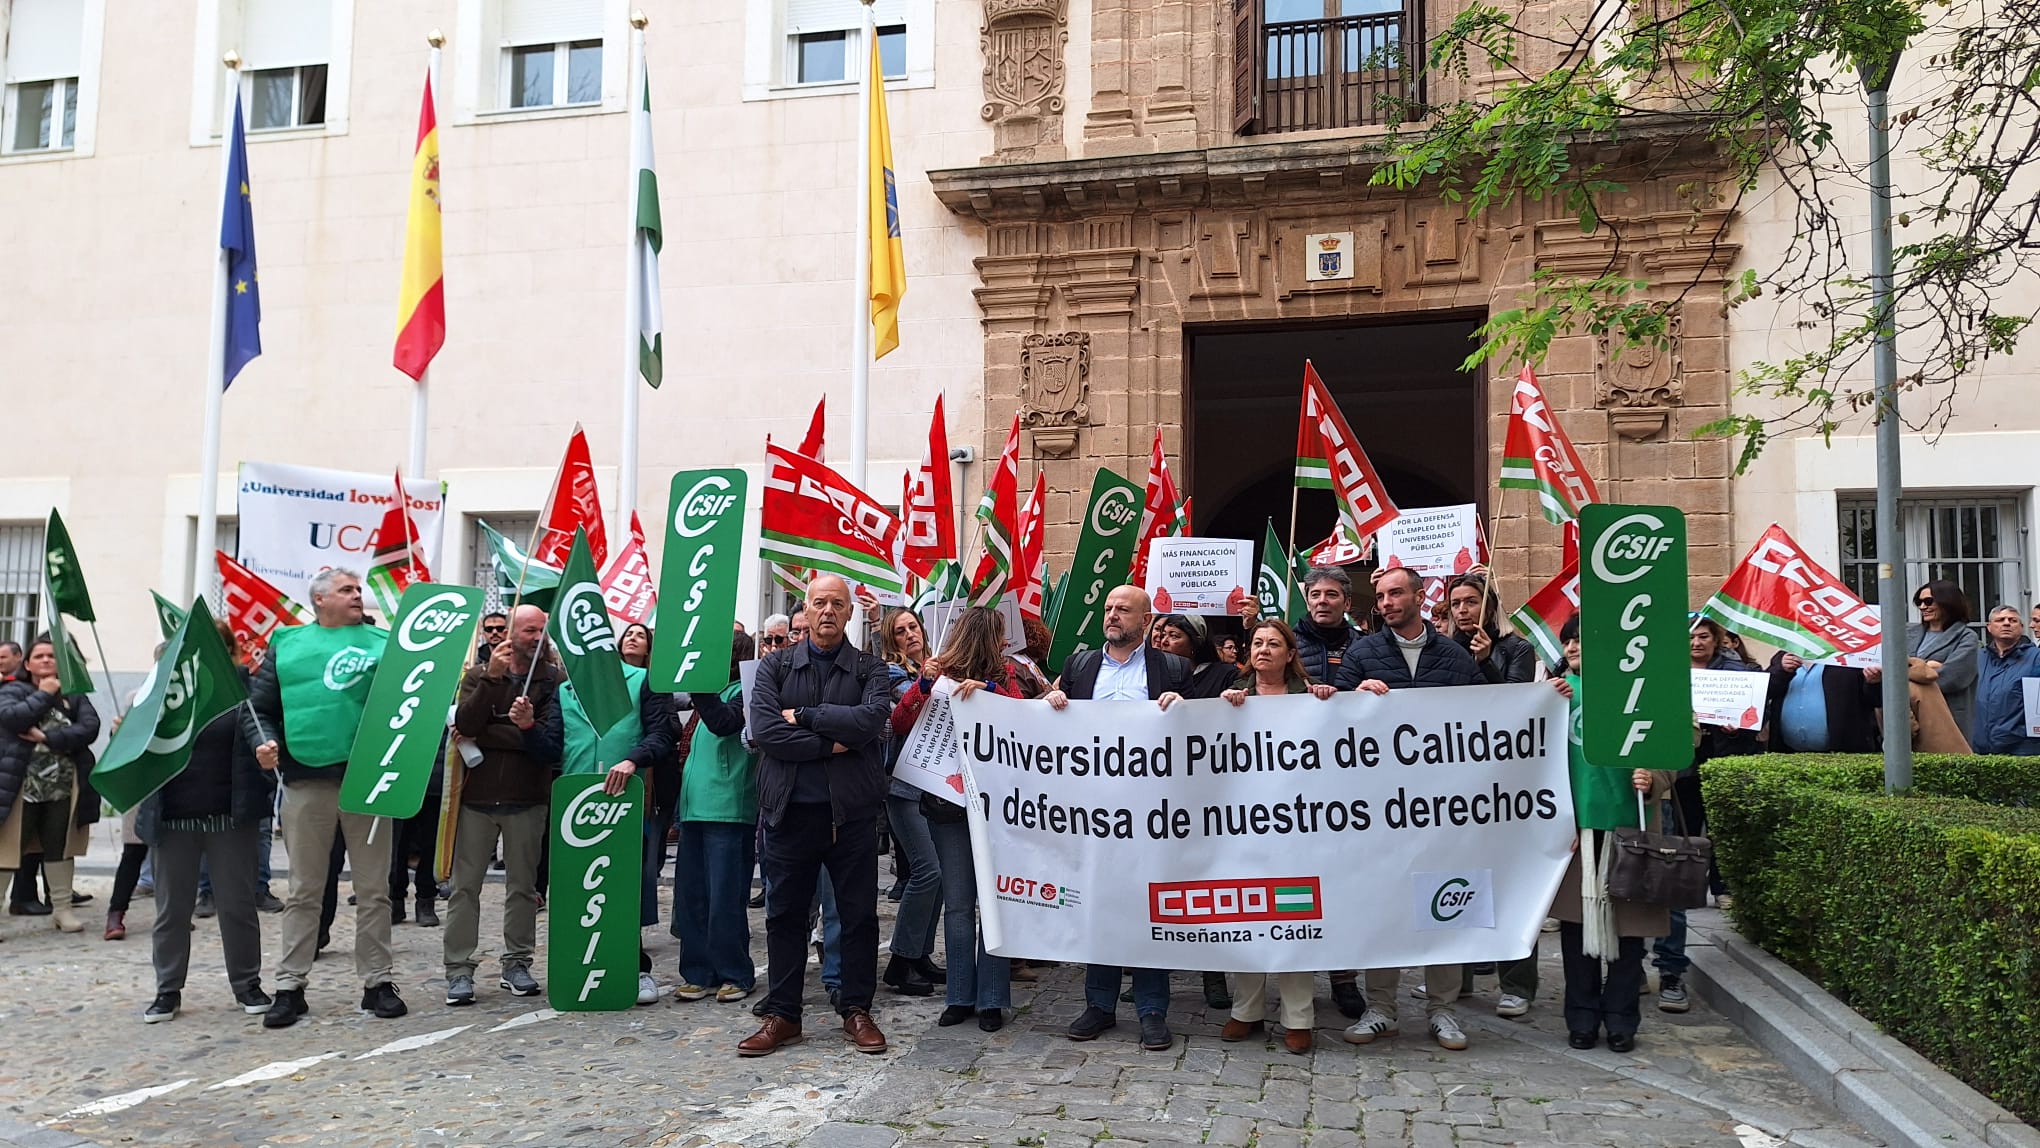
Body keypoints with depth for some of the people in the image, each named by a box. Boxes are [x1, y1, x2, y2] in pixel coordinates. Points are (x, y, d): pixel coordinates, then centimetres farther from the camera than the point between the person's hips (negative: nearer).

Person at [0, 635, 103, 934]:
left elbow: (90, 727, -7)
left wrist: (47, 737, -16)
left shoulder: (74, 694, 9)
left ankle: (62, 907, 20)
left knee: (59, 846, 11)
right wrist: (44, 694, -11)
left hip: (64, 785, 3)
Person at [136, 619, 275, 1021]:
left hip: (231, 817, -2)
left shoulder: (244, 688, 0)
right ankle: (168, 991, 22)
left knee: (237, 904, 6)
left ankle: (247, 985, 19)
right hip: (175, 817, 2)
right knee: (172, 908, 10)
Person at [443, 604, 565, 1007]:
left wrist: (529, 726, -25)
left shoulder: (554, 680, 1)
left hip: (527, 799, 0)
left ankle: (517, 963, 19)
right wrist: (491, 678, -20)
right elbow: (464, 724, -13)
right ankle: (459, 969, 9)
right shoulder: (478, 675, 5)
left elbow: (552, 746, -8)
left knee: (523, 886, 8)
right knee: (465, 885, 2)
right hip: (477, 795, 0)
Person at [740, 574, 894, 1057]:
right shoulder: (775, 666, 6)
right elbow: (764, 729, -9)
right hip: (790, 809, 1)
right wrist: (832, 743, -12)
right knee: (785, 913, 8)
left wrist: (804, 715, -12)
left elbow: (872, 718, -15)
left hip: (852, 810, 0)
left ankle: (857, 1010, 20)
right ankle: (782, 1014, 20)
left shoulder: (869, 668, 5)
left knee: (859, 913, 7)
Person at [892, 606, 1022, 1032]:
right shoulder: (941, 675, 3)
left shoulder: (1004, 676, 6)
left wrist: (988, 688, -20)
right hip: (947, 803, 0)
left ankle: (991, 999, 8)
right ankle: (960, 996, 16)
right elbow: (899, 726, -4)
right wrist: (923, 684, -16)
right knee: (957, 902, 6)